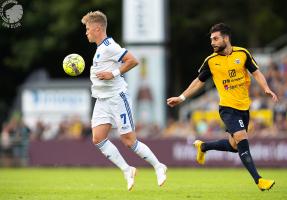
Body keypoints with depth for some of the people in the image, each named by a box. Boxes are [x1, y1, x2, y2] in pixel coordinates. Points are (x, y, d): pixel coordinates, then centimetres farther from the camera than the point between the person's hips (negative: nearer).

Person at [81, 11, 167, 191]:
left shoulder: (109, 46, -15)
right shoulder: (100, 48, 15)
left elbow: (133, 61, -22)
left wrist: (113, 74, -22)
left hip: (117, 98, -9)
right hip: (102, 101, 9)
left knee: (129, 141, -5)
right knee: (98, 138, -6)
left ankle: (159, 167, 12)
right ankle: (127, 171, 2)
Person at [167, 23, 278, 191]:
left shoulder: (242, 53, -1)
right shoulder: (211, 61, -3)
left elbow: (256, 73, 3)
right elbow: (199, 81, 9)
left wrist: (266, 89, -15)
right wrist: (181, 98, 7)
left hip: (244, 107, 3)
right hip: (228, 107, -3)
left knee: (235, 146, 12)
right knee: (242, 139, -21)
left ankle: (203, 146, 36)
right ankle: (258, 180, -21)